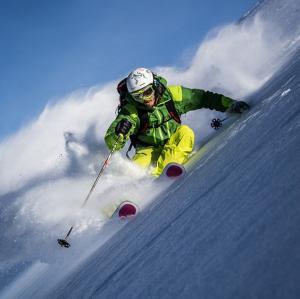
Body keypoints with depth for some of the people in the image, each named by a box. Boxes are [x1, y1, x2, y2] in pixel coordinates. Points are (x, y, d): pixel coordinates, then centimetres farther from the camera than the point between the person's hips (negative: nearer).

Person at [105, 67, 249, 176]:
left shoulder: (170, 94, -8)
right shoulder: (130, 111, -14)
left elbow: (201, 97, 3)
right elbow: (112, 144, -18)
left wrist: (230, 104, -3)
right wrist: (119, 132, -41)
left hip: (173, 146, 2)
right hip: (148, 150, -2)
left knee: (185, 132, -29)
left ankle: (159, 172, -41)